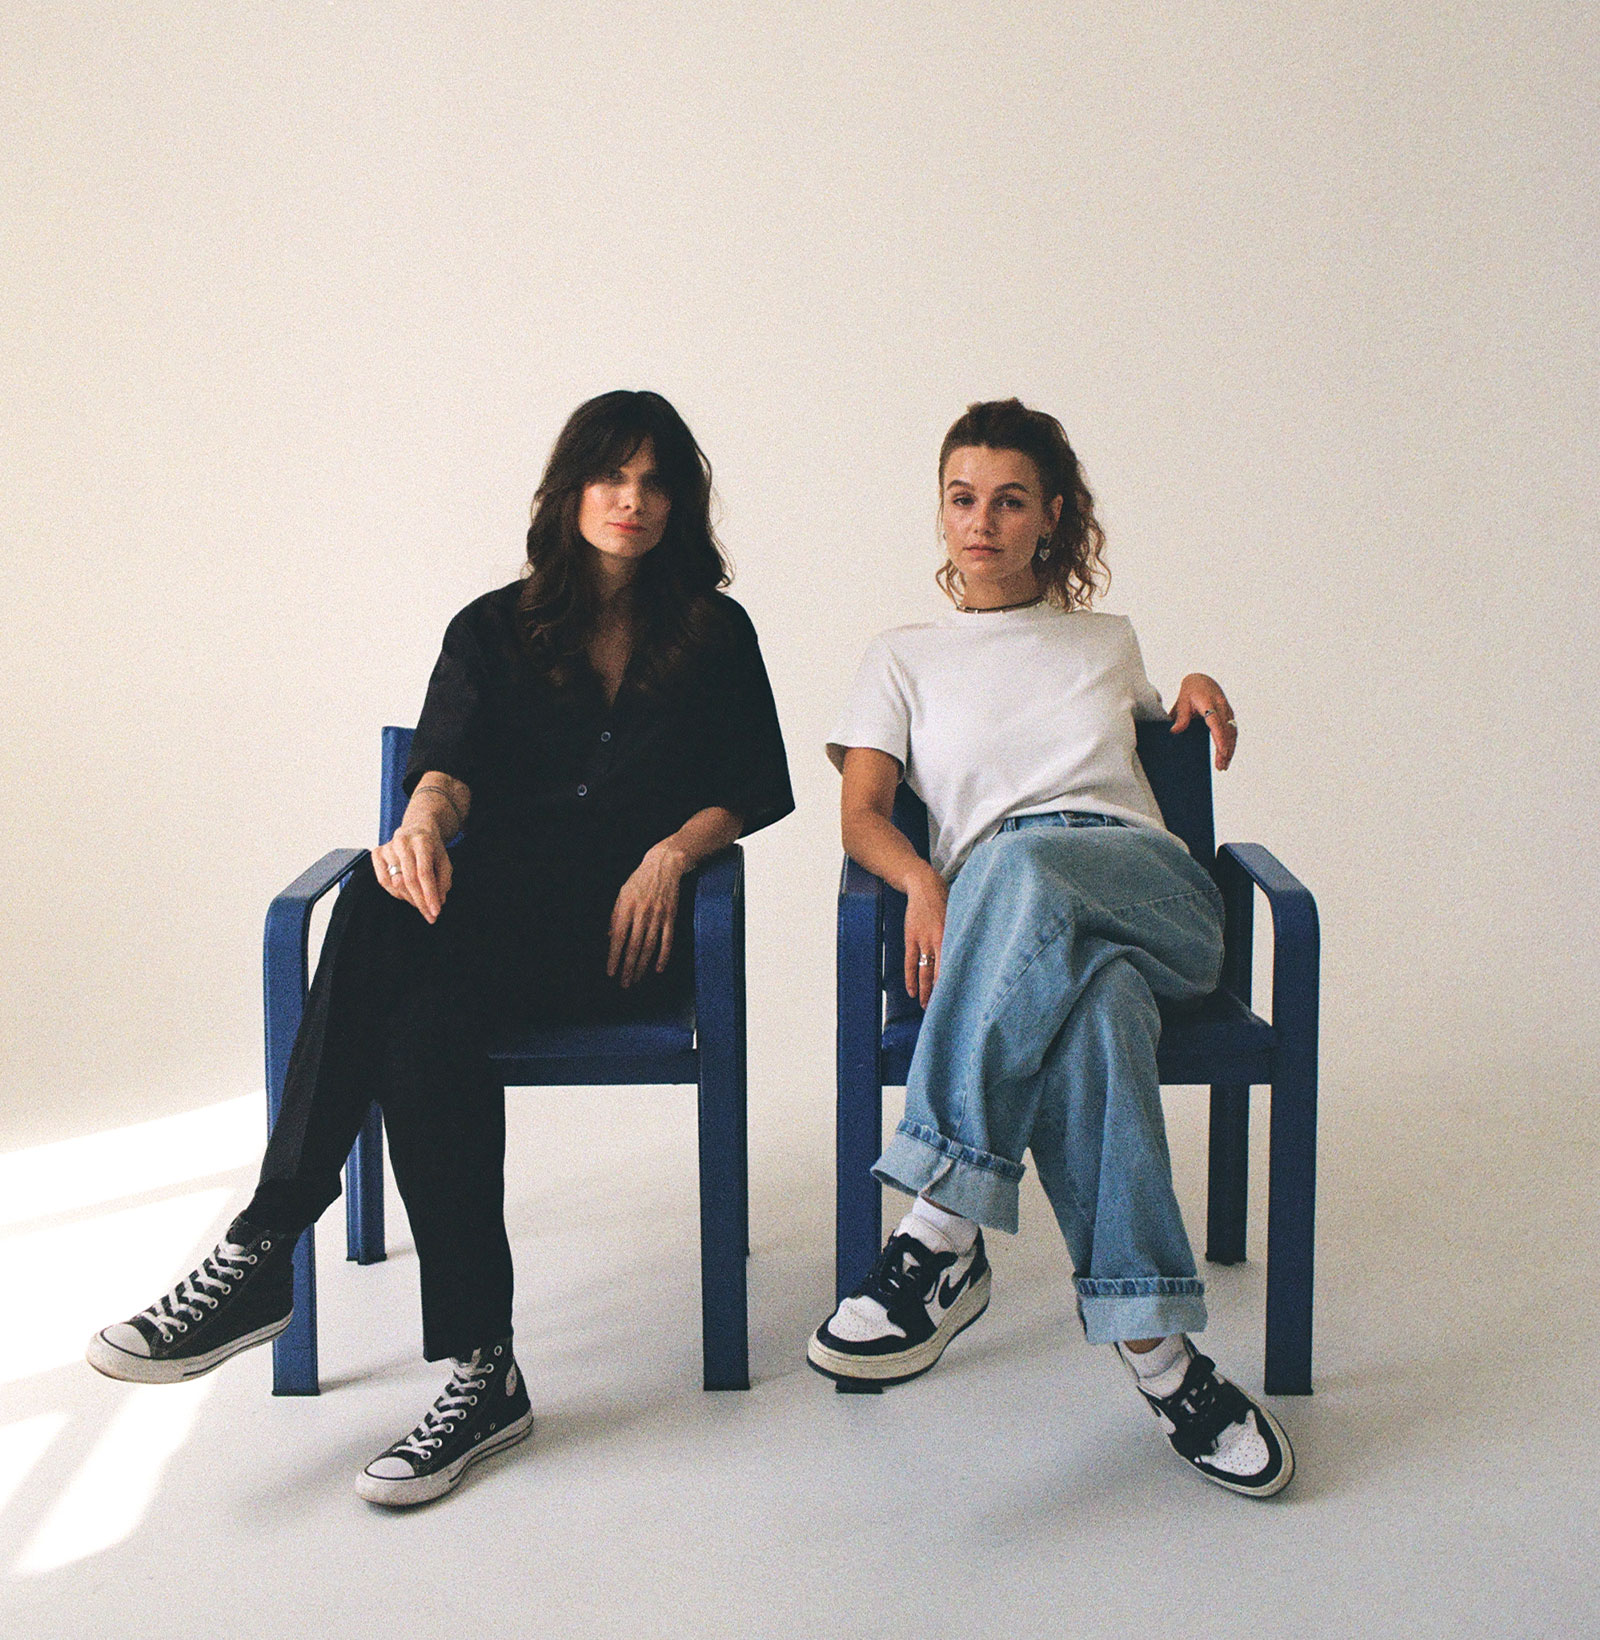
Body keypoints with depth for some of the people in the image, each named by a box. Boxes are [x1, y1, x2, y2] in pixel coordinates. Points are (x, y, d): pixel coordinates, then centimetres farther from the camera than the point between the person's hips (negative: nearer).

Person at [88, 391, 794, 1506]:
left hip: (628, 933, -2)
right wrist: (425, 823, -25)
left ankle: (262, 1256, -31)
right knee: (422, 1023, -36)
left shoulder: (716, 637, 16)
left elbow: (755, 790, 14)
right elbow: (450, 763, 0)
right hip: (493, 909, 3)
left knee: (383, 923, -33)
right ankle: (479, 1368, -35)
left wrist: (671, 851, -7)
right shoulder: (493, 631, 17)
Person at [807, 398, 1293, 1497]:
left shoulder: (1110, 642, 29)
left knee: (1022, 864, -39)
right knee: (1096, 1000, -41)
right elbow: (861, 814, 9)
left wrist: (1200, 690, 21)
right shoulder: (903, 660, 22)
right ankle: (1152, 1341, -43)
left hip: (1152, 894, 1)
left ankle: (945, 1236, -46)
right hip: (998, 917, 0)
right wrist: (924, 883, -14)